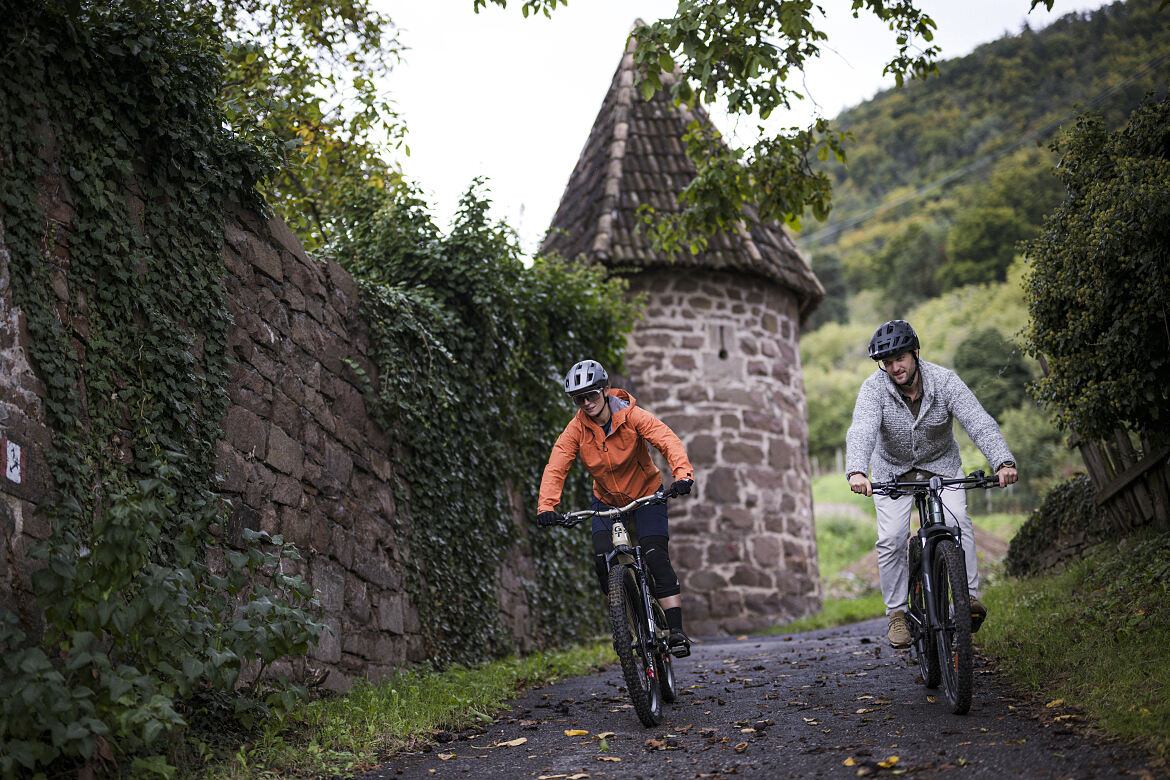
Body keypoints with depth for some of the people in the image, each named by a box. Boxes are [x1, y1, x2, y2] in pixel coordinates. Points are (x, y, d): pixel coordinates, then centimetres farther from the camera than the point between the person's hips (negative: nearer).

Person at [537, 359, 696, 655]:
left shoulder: (632, 416, -22)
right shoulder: (576, 429, -15)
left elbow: (668, 441, -33)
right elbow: (556, 467, -23)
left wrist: (682, 473, -52)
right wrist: (546, 506, -39)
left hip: (646, 494, -2)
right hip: (607, 500, 3)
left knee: (656, 556, -19)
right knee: (603, 558, -17)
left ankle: (676, 630, -18)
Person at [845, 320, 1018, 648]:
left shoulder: (944, 381, -23)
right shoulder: (874, 388, -24)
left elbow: (979, 423, -32)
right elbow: (861, 431, -40)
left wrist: (1003, 462, -49)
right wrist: (856, 472, -59)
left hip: (941, 464, 0)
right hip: (893, 470, 0)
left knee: (957, 522, -24)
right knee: (891, 540, -13)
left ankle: (970, 596, -15)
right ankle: (897, 613, 0)